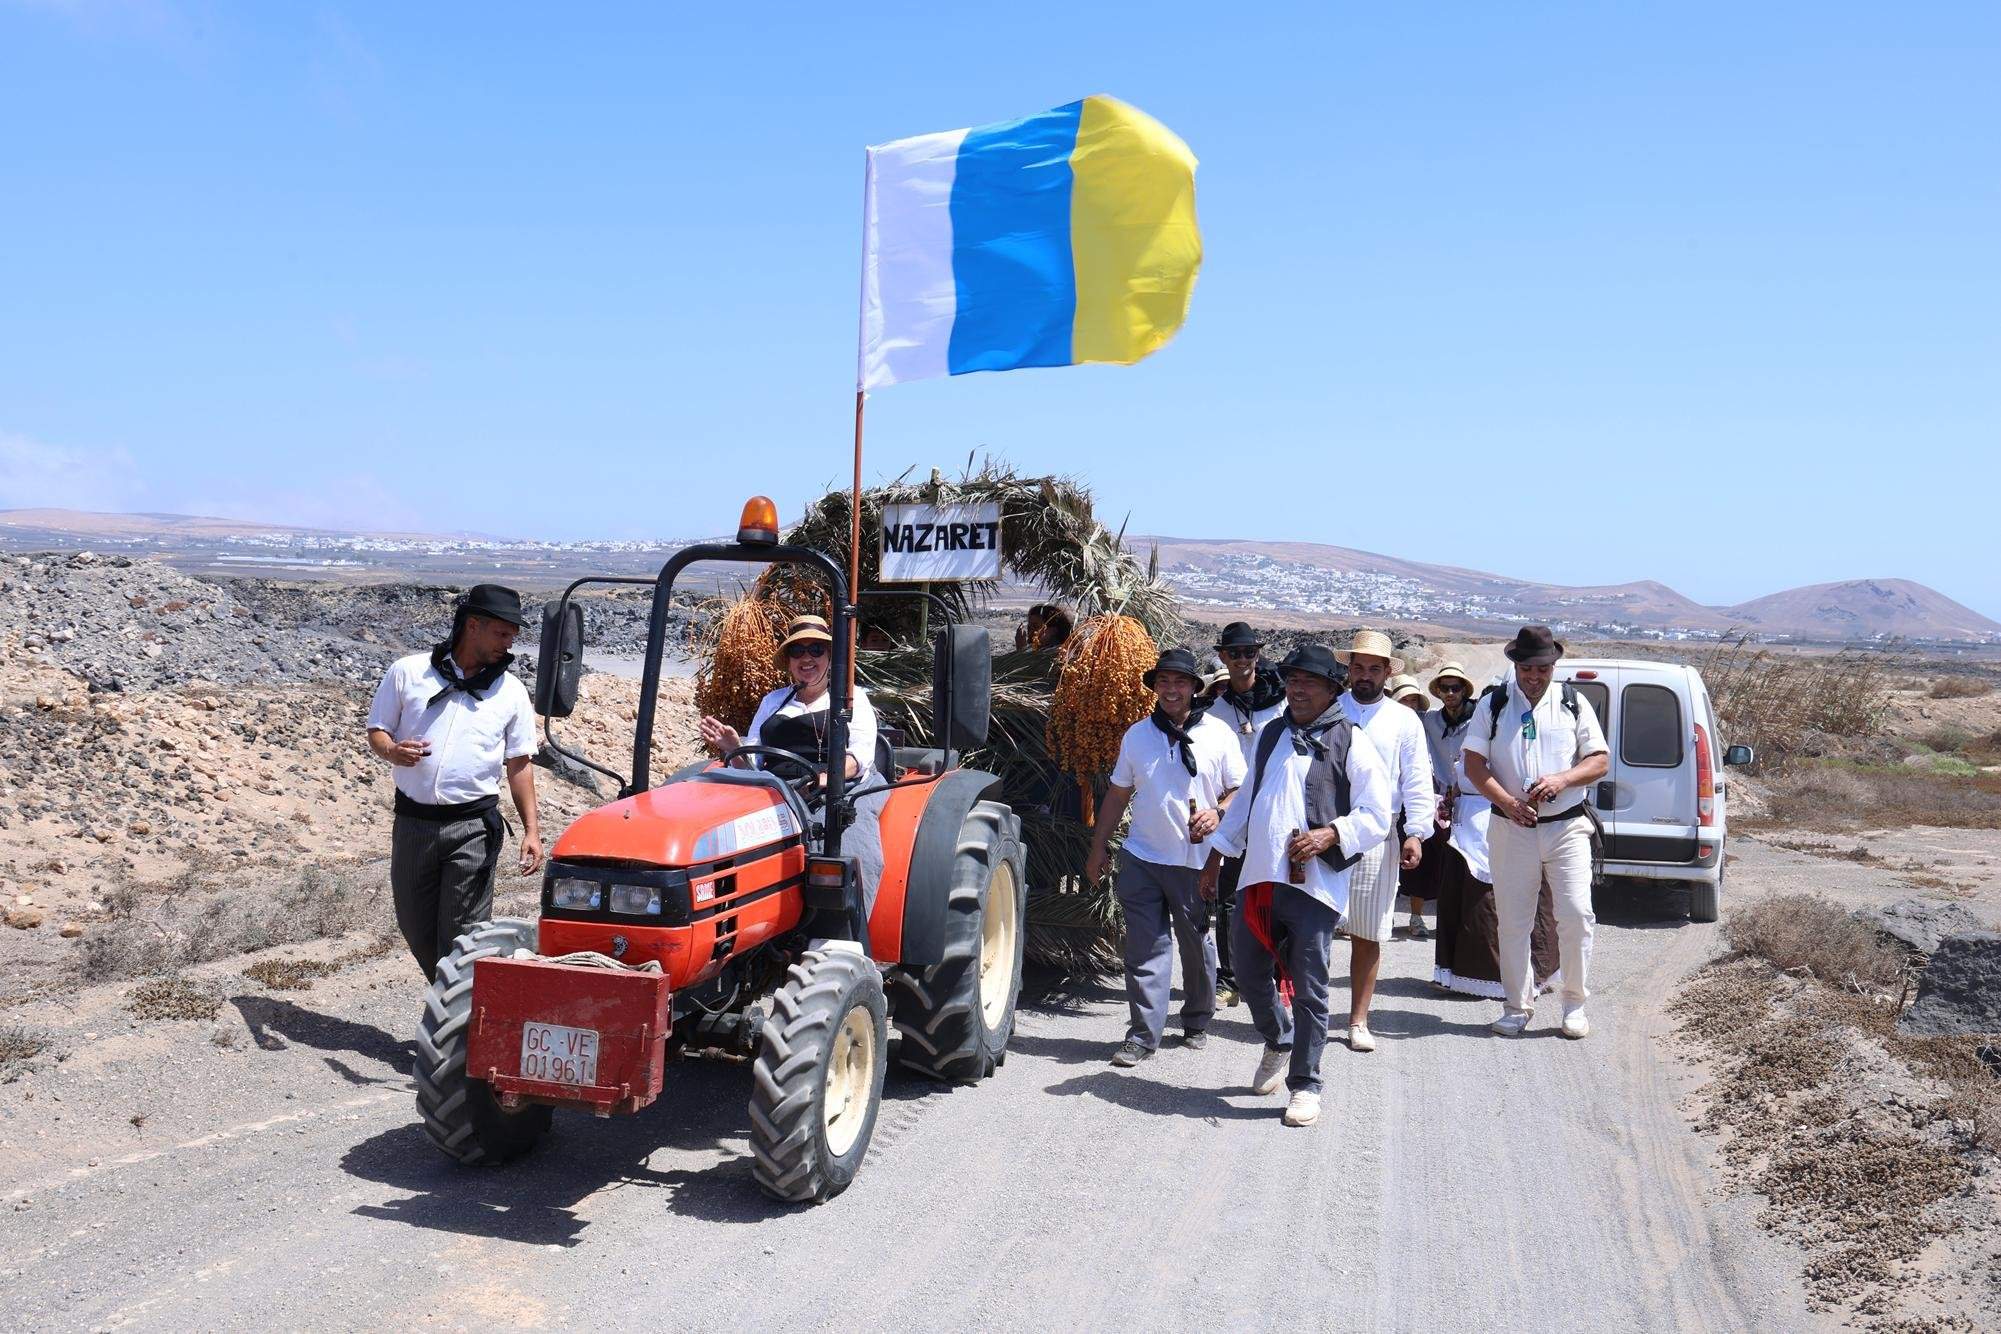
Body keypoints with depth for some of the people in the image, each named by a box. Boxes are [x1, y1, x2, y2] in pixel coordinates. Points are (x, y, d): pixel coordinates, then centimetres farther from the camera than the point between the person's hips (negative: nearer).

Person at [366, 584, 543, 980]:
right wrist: (392, 750, -17)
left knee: (461, 935, -3)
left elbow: (520, 765, 6)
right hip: (412, 823, 2)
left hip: (473, 827, -1)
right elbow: (376, 731, 8)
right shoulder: (408, 672, 2)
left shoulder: (511, 691, 4)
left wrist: (531, 829, -2)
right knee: (415, 927, 13)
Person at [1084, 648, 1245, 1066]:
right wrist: (1098, 848, 11)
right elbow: (1117, 794, 14)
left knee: (1197, 945, 11)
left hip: (1195, 861, -1)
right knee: (1144, 948, -1)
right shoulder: (1137, 735, 8)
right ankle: (1143, 1034, 3)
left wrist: (1217, 813, -17)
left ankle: (1196, 1023, 30)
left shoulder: (1217, 734, 0)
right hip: (1141, 858, 1)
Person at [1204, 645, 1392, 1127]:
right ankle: (1278, 1043, 41)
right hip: (1257, 877, 6)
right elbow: (1246, 798, 23)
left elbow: (1377, 816, -5)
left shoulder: (1351, 743, -3)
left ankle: (1304, 1085, 13)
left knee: (1309, 989, 0)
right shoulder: (1271, 734, 15)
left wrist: (1329, 835, -19)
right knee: (1250, 975, 15)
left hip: (1314, 884, -6)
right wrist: (1218, 853, 21)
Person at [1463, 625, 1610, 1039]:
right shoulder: (1494, 705, 4)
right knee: (1512, 921, 4)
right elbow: (1473, 763, 0)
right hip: (1512, 829, 0)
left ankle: (1574, 1005, 9)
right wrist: (1508, 802, -14)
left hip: (1567, 826, 0)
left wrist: (1562, 779, -13)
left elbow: (1599, 761, 6)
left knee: (1576, 915, -6)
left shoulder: (1574, 704, 6)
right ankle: (1517, 1007, 15)